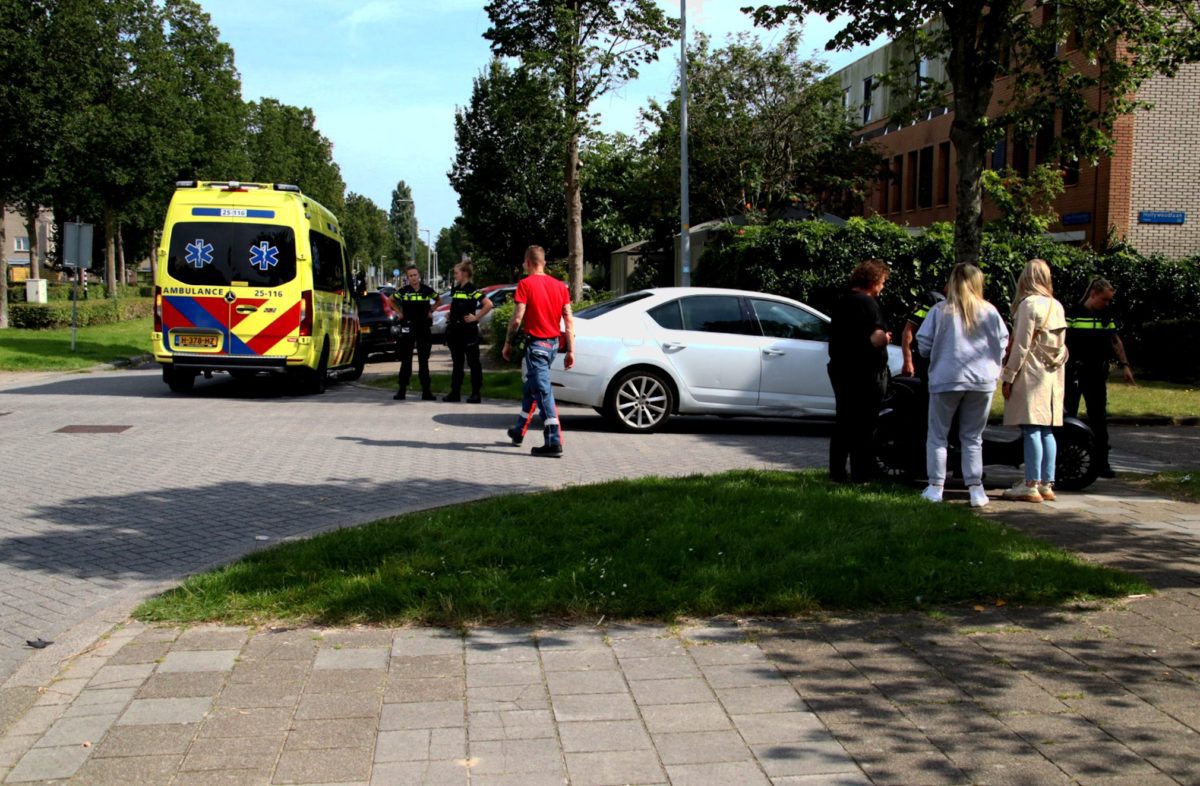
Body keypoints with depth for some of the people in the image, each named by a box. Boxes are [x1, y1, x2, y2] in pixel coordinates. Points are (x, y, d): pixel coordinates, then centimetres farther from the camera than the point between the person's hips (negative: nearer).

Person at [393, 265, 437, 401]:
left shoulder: (427, 290, 0)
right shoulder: (403, 291, -2)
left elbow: (438, 300, 18)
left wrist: (431, 311, 7)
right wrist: (399, 312, 5)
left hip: (424, 327, 1)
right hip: (408, 327, -1)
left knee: (423, 360, 4)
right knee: (406, 360, 2)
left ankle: (426, 391, 7)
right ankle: (402, 390, 6)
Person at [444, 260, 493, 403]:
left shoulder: (472, 290, -11)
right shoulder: (455, 289, 12)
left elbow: (488, 304, -20)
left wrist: (476, 317, -17)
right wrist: (450, 315, 12)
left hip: (468, 331, -8)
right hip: (455, 331, 8)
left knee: (473, 363, 0)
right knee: (457, 363, 11)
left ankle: (475, 394, 3)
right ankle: (455, 393, 16)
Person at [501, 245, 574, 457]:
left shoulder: (525, 284, -10)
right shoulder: (559, 285, 6)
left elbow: (517, 319, -14)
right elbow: (569, 320, 3)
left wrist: (507, 343, -3)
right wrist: (570, 350, 5)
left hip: (536, 343, -7)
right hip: (553, 343, 7)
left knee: (543, 392, -8)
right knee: (531, 387, 22)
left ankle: (554, 443, -12)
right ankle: (519, 432, 36)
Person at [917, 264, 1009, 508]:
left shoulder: (940, 311, -3)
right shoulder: (990, 312, 1)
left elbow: (923, 345, -3)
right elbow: (1002, 346, 4)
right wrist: (993, 369, 21)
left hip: (945, 380, -2)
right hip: (982, 381, 2)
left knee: (938, 435, 9)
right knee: (973, 437, 10)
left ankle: (935, 487, 6)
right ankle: (976, 489, 6)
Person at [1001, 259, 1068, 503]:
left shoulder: (1029, 304, -10)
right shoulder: (1057, 306, 12)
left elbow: (1021, 345, -13)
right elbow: (1060, 345, 16)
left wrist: (1008, 377, -9)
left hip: (1031, 373, -8)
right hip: (1053, 377, 8)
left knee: (1031, 430, -7)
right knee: (1046, 430, 9)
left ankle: (1031, 485, -8)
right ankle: (1047, 484, 12)